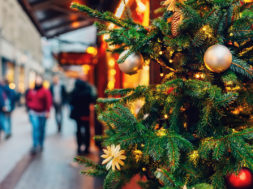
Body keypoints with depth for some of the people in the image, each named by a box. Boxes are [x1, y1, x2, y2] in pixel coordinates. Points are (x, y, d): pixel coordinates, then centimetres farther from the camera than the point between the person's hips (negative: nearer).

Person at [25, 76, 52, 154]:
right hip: (33, 113, 1)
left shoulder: (46, 91, -7)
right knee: (35, 128, -11)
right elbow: (27, 99, 20)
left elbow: (48, 102, -12)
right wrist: (30, 107, 7)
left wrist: (47, 112, -18)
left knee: (42, 129, 10)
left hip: (42, 113, -1)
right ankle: (35, 146, -10)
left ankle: (41, 144, 24)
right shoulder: (31, 91, 5)